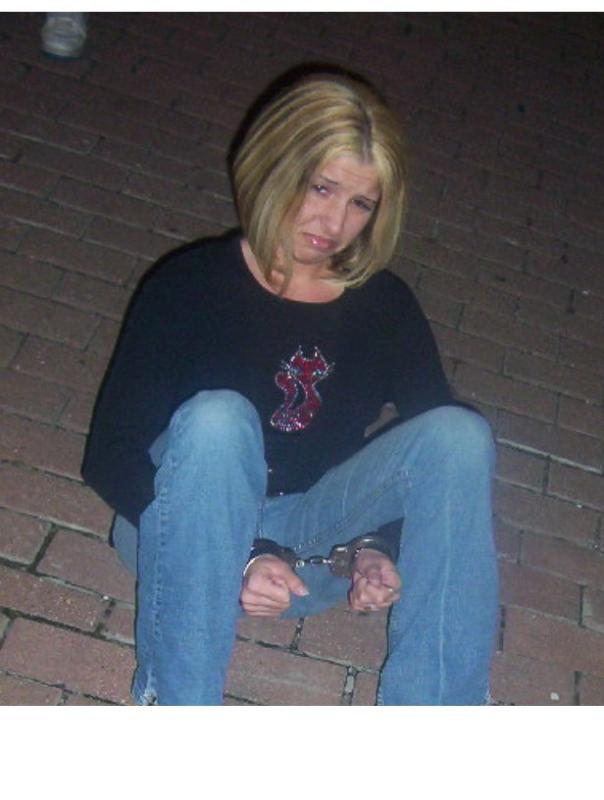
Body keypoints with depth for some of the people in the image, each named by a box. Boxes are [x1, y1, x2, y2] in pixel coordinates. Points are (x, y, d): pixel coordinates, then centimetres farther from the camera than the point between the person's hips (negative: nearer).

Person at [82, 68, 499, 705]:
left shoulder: (386, 307, 3)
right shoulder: (192, 286, -6)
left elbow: (441, 460, 3)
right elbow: (112, 456, -10)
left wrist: (378, 547, -17)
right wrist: (238, 557, -22)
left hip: (317, 547, 3)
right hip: (188, 536, -3)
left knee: (461, 432, -19)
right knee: (217, 418, -34)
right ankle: (174, 701, -25)